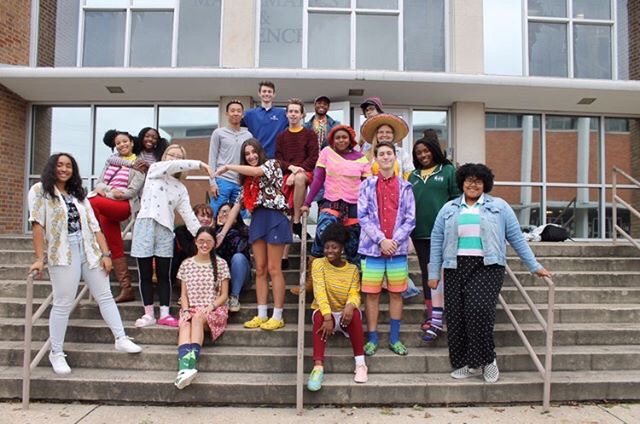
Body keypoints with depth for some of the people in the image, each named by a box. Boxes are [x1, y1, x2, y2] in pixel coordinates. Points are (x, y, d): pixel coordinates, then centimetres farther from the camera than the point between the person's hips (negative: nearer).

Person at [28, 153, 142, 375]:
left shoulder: (78, 194, 15)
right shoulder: (40, 191, 0)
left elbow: (94, 226, 10)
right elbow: (38, 225, -10)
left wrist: (105, 253, 2)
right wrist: (40, 258, -18)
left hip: (89, 250, 5)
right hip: (63, 254, -5)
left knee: (105, 296, 6)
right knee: (63, 304, -2)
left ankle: (121, 339, 13)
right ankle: (56, 353, 12)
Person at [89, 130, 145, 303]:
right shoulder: (110, 161, 20)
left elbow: (132, 192, -6)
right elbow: (100, 183, 13)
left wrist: (105, 193, -10)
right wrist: (109, 190, -10)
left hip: (125, 205, -5)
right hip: (107, 206, 5)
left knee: (92, 203, -33)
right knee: (116, 248, -2)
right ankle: (126, 289, -1)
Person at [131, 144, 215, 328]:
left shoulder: (181, 188, 15)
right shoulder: (154, 170, 8)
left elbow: (188, 215, 9)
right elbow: (170, 166, -13)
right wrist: (199, 164, -14)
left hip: (165, 229, 3)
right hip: (145, 225, -2)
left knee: (164, 275, 4)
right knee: (145, 274, 3)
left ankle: (164, 314, 10)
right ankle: (149, 313, 13)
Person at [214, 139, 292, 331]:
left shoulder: (272, 164, 5)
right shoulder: (247, 180, 22)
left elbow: (256, 171, -17)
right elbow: (237, 206, 16)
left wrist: (228, 167, -8)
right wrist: (223, 232, 9)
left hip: (274, 218, -6)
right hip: (257, 221, 6)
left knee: (273, 269, -7)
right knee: (260, 269, 4)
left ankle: (277, 317, -3)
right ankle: (261, 315, 8)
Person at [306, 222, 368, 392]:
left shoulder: (352, 269, 2)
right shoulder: (318, 264, -5)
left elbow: (354, 294, -7)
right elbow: (320, 291, -18)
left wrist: (350, 305, -33)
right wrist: (327, 316, -33)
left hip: (344, 315, 1)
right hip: (325, 313, -1)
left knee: (355, 312, -33)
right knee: (319, 316, -35)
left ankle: (360, 363, -26)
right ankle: (318, 367, -42)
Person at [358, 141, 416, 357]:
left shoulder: (405, 187, 7)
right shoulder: (367, 185, 5)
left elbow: (410, 219, 3)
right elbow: (363, 216, -2)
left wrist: (395, 240, -10)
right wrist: (381, 240, -11)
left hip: (398, 248, 1)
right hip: (372, 247, -1)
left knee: (396, 293, 7)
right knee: (372, 294, 2)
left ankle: (394, 338, 18)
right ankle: (372, 339, 12)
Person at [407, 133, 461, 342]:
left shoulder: (448, 171, 4)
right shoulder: (413, 176, 16)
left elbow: (457, 199, -1)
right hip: (419, 233, 5)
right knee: (426, 274, 10)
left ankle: (436, 319, -11)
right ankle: (431, 314, 20)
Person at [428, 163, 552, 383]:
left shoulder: (499, 206, 9)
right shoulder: (449, 208, 13)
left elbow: (516, 237, 8)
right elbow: (437, 240, 10)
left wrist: (535, 266, 4)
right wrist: (433, 273, 5)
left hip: (487, 267, -3)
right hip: (456, 268, 3)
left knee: (479, 309, -21)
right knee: (456, 316, 0)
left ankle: (487, 359, 1)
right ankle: (464, 364, 15)